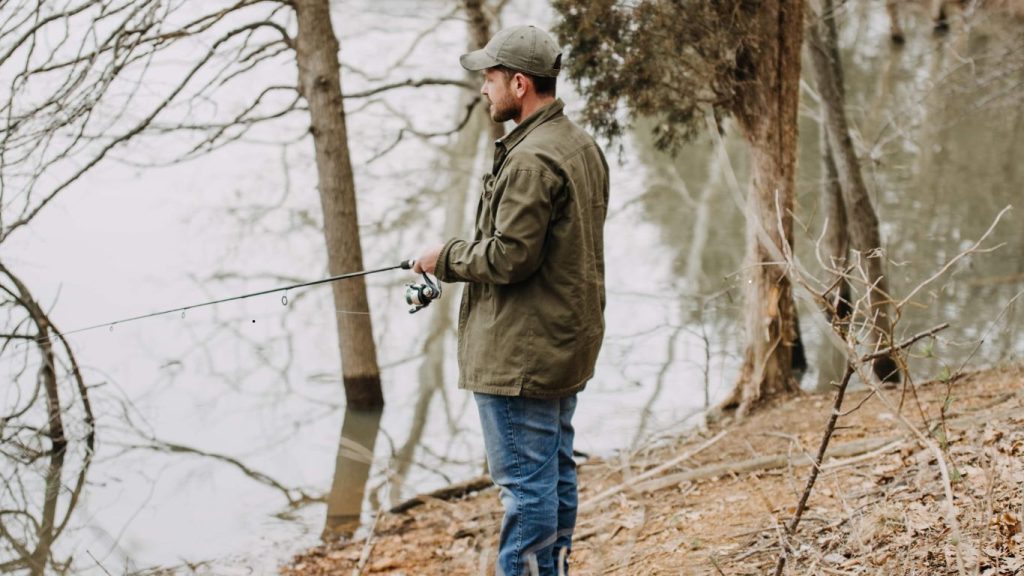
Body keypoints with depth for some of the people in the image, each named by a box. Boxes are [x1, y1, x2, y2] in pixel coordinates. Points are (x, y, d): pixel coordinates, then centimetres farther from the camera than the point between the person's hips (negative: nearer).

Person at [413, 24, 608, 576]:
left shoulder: (531, 161, -21)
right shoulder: (584, 146, 11)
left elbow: (509, 257, -24)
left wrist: (446, 257, -7)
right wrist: (463, 254, 17)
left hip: (520, 353, -10)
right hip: (567, 342, 11)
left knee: (524, 480, -5)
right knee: (555, 470, 17)